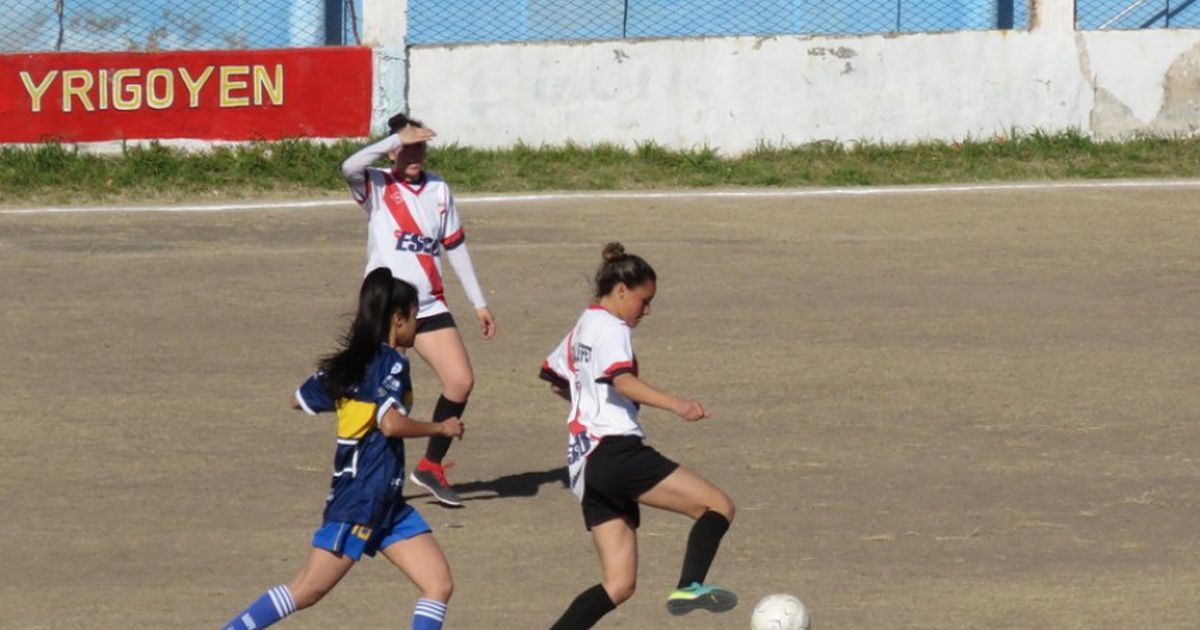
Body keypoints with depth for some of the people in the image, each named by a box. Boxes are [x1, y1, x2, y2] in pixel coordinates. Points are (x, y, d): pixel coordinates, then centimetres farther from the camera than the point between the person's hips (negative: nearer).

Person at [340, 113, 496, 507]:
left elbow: (455, 246, 17)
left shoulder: (438, 190, 10)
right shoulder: (377, 186, -5)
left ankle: (431, 466, 11)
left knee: (461, 381, -4)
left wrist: (478, 303, 17)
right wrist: (399, 137, -28)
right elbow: (350, 167, -28)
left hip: (429, 306, 5)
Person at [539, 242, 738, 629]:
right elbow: (622, 380, -25)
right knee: (718, 506, -12)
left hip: (585, 464, 9)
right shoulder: (611, 329, -5)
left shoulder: (581, 329, 23)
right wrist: (675, 405, -39)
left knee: (619, 584, 7)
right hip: (615, 451, -9)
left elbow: (554, 377, 39)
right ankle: (690, 587, -33)